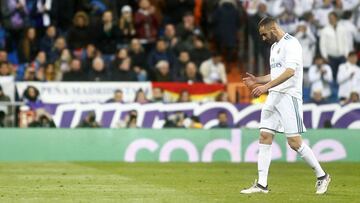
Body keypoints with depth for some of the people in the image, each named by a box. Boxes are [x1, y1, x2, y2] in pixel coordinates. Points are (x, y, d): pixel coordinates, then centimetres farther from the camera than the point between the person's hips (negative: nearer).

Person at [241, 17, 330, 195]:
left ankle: (321, 175, 5)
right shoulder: (274, 47, 20)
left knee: (294, 142, -10)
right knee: (264, 137, 0)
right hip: (273, 97, 9)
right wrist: (257, 80, 12)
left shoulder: (291, 43, -10)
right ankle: (262, 184, 0)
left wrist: (266, 86, -29)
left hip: (289, 96, -9)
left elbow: (290, 72, -23)